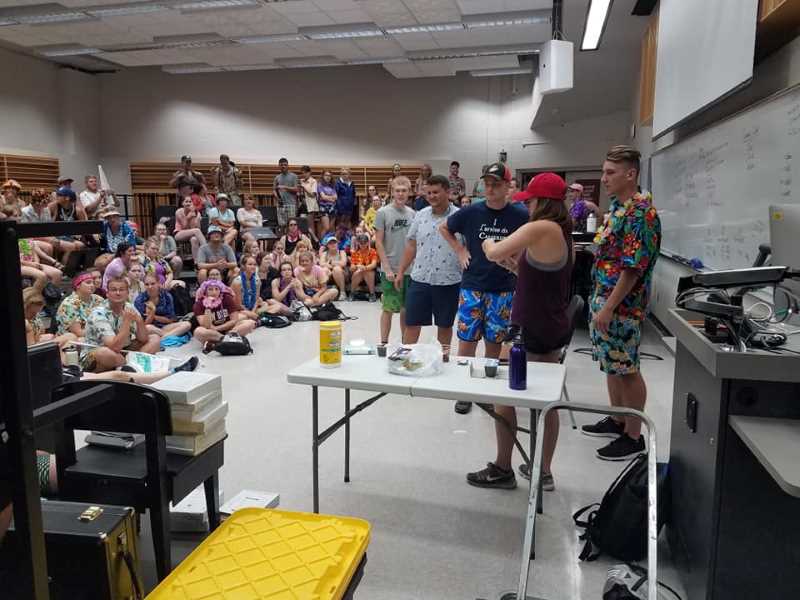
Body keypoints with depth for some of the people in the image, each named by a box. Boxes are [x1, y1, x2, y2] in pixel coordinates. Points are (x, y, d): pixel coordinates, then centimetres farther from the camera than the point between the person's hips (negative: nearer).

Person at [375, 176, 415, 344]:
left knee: (407, 308, 12)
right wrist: (387, 268, -13)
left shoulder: (412, 213, 7)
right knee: (389, 308, 1)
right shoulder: (383, 213, -6)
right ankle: (383, 343, 12)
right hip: (391, 269, -4)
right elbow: (378, 243, -7)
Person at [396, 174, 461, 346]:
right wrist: (401, 272, 10)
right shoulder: (420, 215, 6)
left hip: (448, 282, -3)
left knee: (445, 326, 13)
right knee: (412, 325, 6)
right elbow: (411, 246, 11)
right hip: (419, 279, 3)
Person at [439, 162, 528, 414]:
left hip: (503, 289, 0)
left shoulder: (520, 216, -5)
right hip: (472, 286, 0)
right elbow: (444, 228, 14)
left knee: (494, 343, 8)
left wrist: (516, 262, -6)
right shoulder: (471, 212, -2)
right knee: (467, 340, 2)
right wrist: (460, 250, 5)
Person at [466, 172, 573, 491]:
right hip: (556, 327, 9)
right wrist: (515, 257, 10)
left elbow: (494, 254, -17)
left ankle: (502, 470, 15)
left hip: (532, 329, -9)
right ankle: (544, 471, 26)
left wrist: (489, 244, 3)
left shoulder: (540, 228, -18)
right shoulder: (564, 233, 10)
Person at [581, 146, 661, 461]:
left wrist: (608, 308, -23)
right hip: (604, 296, 10)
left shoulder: (641, 212, -19)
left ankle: (633, 437, 13)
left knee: (627, 370, 1)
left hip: (621, 305, -10)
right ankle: (617, 421, 32)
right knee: (611, 366, 18)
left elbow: (633, 267, -24)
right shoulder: (618, 206, 11)